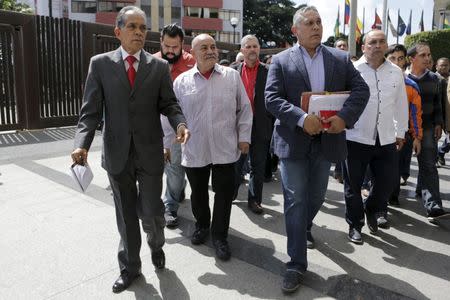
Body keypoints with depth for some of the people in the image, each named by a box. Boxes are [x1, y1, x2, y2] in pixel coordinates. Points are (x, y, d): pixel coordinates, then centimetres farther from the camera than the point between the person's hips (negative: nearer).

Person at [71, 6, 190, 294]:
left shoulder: (159, 66, 2)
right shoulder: (100, 63, 1)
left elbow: (169, 103, 2)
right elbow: (91, 109, -2)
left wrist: (180, 124, -19)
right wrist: (82, 143, -16)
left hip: (150, 152, 0)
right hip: (117, 153, 1)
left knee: (151, 211, 4)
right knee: (126, 215, 13)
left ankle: (157, 246, 39)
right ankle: (130, 267, 32)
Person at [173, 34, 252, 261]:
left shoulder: (232, 76, 2)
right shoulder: (182, 81, 2)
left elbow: (244, 109, 6)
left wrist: (244, 137, 1)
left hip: (225, 149, 0)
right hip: (193, 150, 1)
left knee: (224, 193, 5)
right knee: (198, 193, 15)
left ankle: (220, 236, 23)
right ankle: (202, 226, 40)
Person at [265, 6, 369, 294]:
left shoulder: (341, 58, 7)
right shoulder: (281, 60, 0)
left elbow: (361, 90, 2)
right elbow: (272, 98, -10)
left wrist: (344, 117, -16)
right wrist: (302, 118, -24)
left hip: (327, 140, 3)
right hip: (293, 140, -3)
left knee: (316, 196, 19)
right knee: (296, 201, -1)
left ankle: (305, 226, 50)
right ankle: (297, 263, 9)